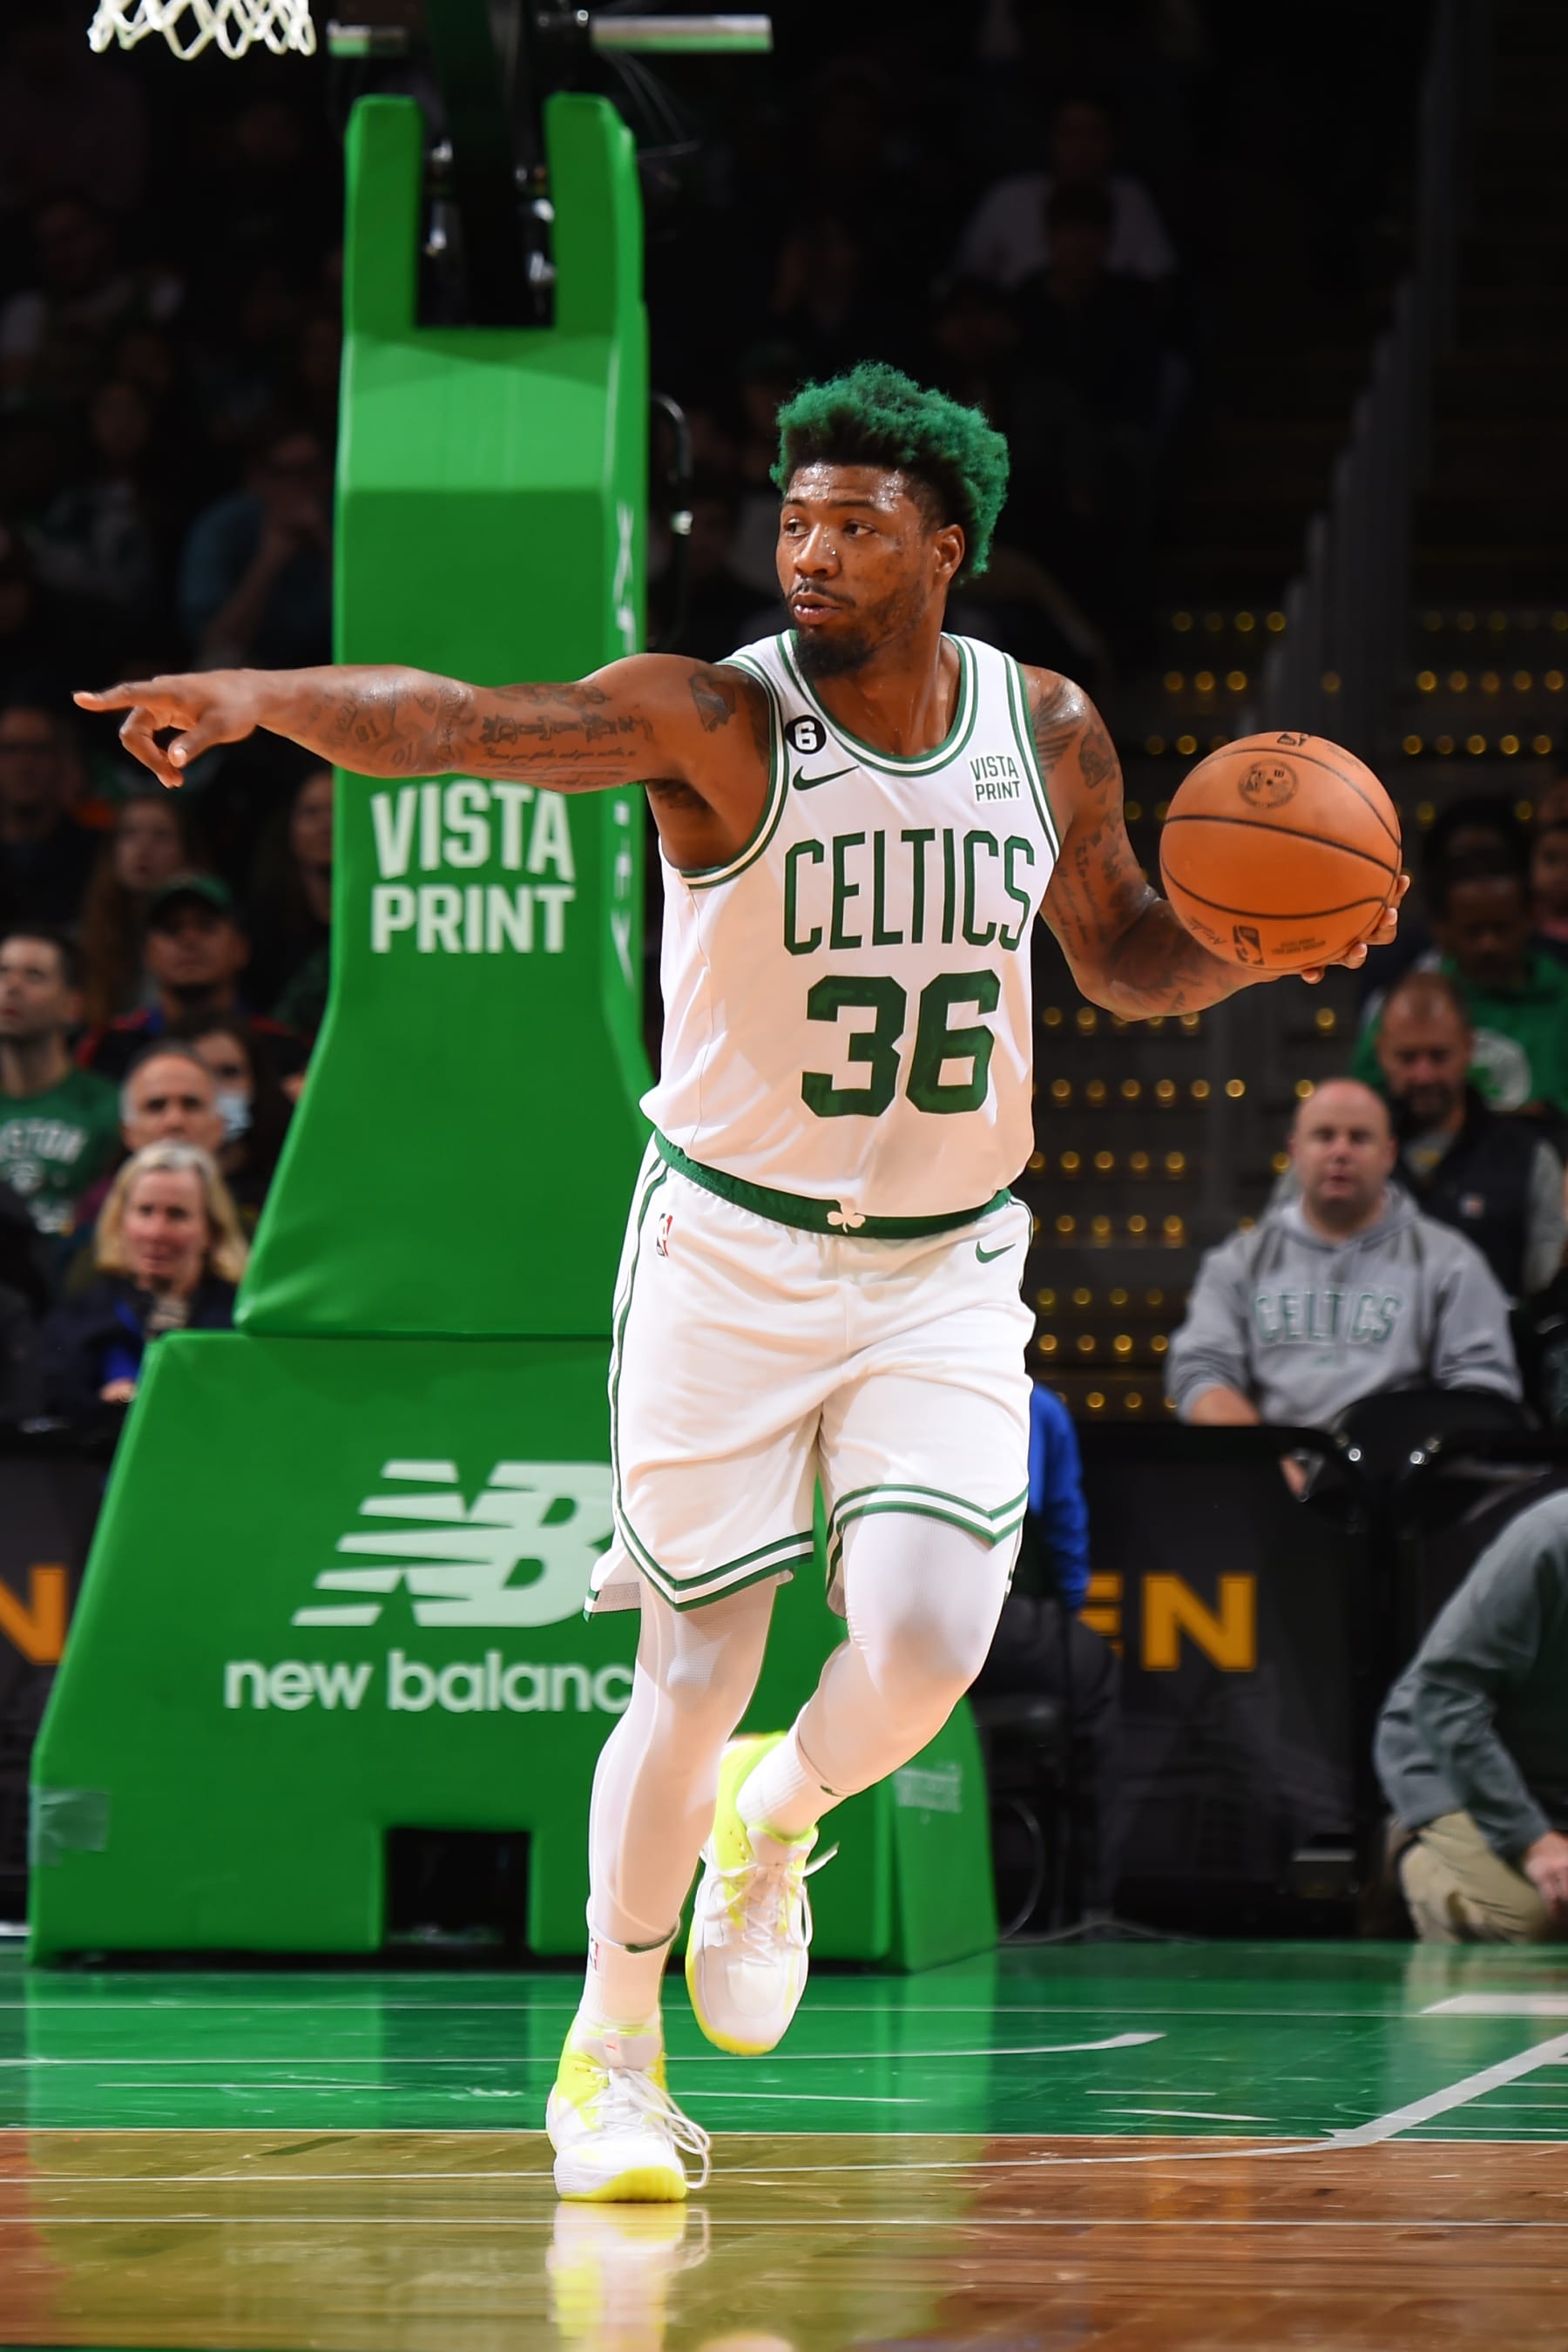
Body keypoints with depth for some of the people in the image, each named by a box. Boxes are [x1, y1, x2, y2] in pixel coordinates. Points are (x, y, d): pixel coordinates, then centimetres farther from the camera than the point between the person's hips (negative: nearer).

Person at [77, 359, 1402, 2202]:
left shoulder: (1048, 733, -1)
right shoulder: (716, 720, -14)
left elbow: (1125, 955, 16)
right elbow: (460, 726, -30)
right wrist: (258, 697, -48)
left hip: (947, 1274, 3)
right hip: (731, 1259, -3)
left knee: (924, 1648, -15)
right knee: (697, 1679, 0)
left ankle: (771, 1827, 21)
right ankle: (610, 2053, 20)